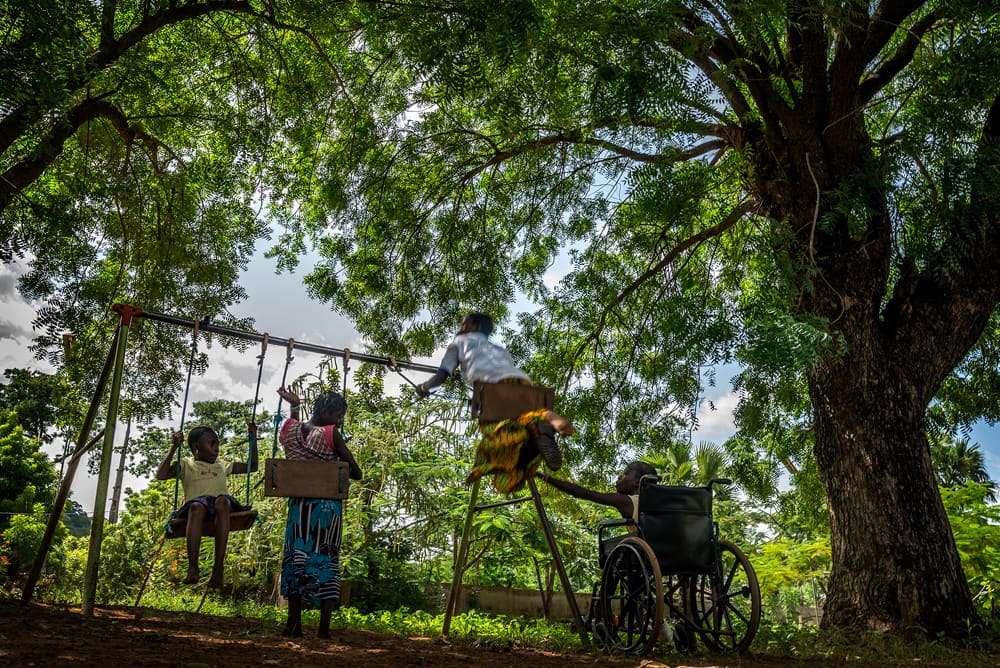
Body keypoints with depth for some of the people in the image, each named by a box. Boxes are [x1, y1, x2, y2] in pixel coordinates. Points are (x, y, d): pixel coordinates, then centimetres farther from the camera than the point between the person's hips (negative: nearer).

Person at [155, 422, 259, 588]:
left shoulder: (222, 466, 35)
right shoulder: (186, 464, 25)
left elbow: (252, 467, 39)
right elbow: (161, 475, 8)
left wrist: (253, 438, 34)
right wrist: (174, 447, 7)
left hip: (222, 506, 2)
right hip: (197, 503, -2)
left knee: (222, 501, -37)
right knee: (197, 507, -40)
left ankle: (218, 567, -43)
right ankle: (192, 568, -45)